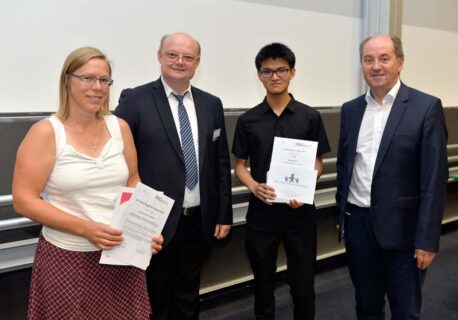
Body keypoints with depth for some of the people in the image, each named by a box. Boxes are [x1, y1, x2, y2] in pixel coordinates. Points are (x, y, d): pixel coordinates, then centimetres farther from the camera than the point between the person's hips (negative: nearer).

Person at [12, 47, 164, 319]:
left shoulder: (119, 127, 3)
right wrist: (85, 228, -20)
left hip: (122, 254, 4)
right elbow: (24, 201, -10)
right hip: (68, 258, -3)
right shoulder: (46, 132, -8)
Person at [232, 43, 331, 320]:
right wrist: (254, 186, -15)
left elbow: (318, 163, 4)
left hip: (300, 213, -1)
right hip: (261, 213, 1)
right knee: (263, 285, 14)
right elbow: (240, 165, 7)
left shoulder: (310, 117, 0)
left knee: (303, 285, 10)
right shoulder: (248, 120, 2)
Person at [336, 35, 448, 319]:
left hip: (402, 227, -4)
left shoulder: (426, 107, -8)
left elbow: (434, 178, -11)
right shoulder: (351, 110, 6)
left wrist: (428, 239, -14)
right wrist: (341, 214, 13)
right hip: (358, 224, 4)